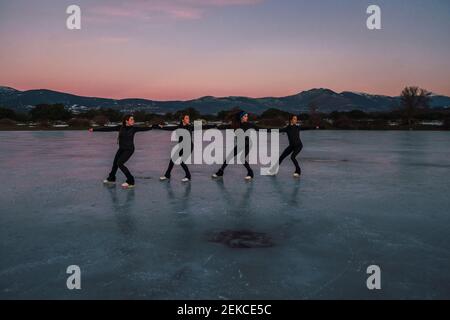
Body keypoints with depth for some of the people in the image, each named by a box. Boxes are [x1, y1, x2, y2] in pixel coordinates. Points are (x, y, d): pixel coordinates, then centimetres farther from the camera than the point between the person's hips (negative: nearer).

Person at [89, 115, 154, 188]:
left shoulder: (134, 129, -12)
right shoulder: (120, 128, -7)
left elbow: (144, 128, -18)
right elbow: (108, 129, -6)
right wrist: (94, 130, -6)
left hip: (129, 149, -5)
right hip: (121, 149, 5)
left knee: (119, 163, -18)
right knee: (115, 163, 17)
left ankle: (130, 182, -12)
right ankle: (111, 178, 44)